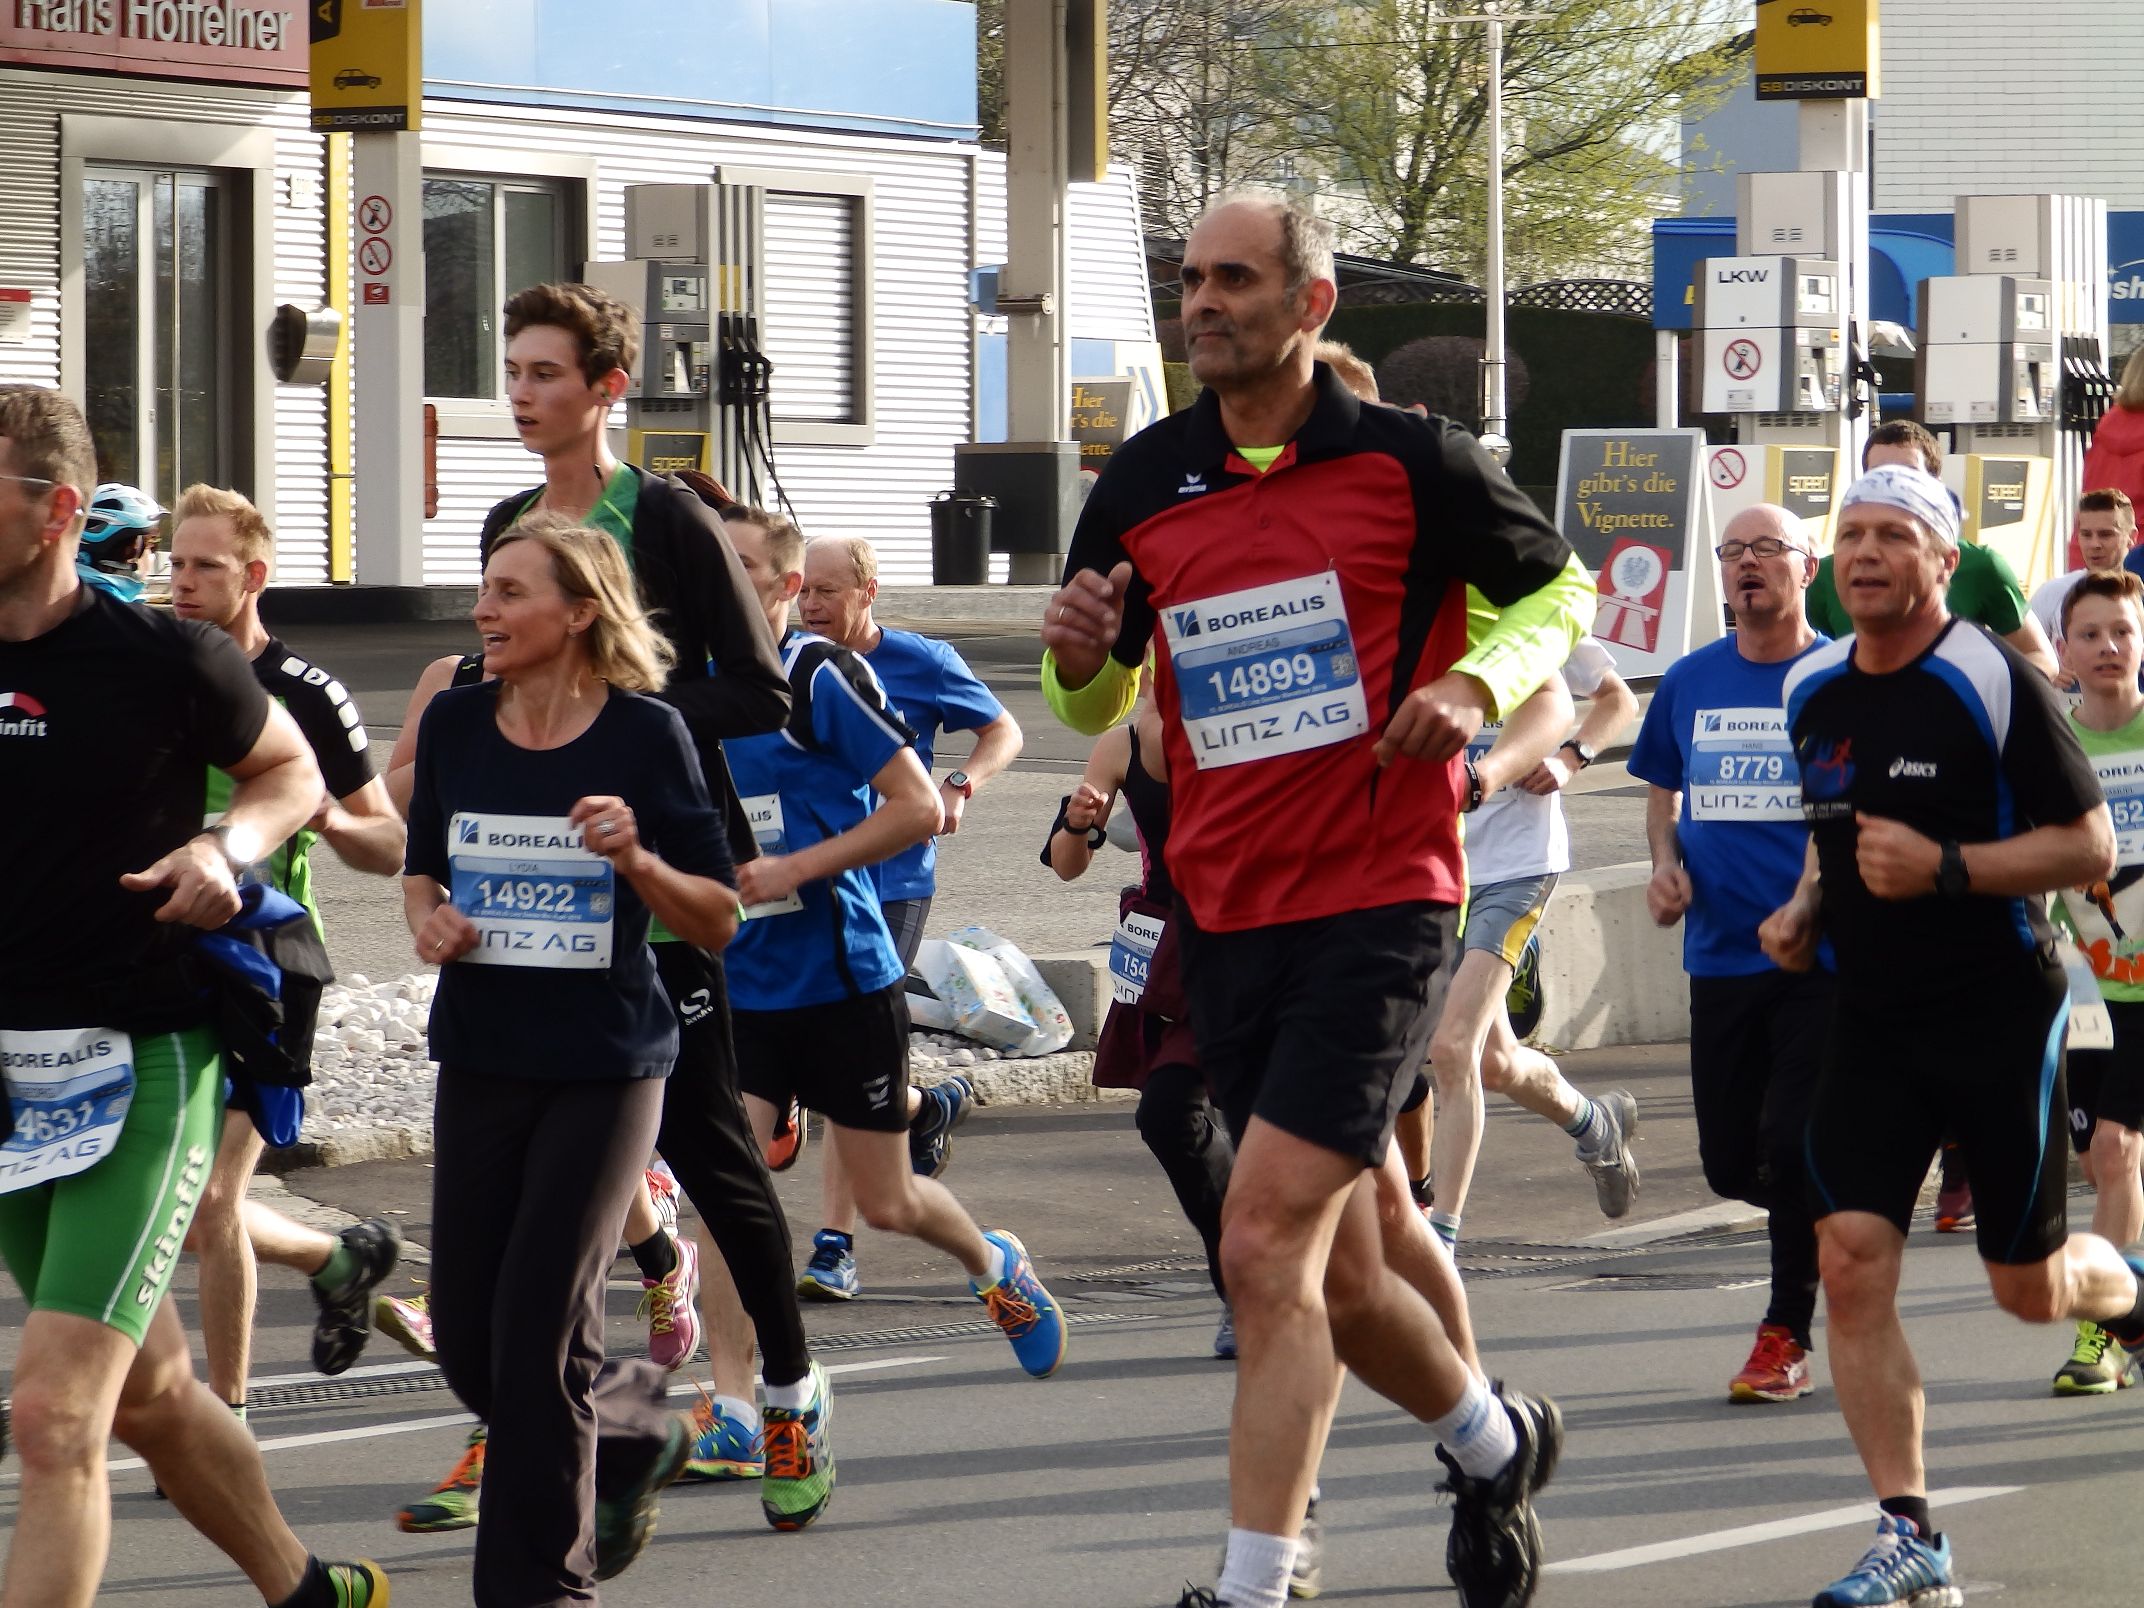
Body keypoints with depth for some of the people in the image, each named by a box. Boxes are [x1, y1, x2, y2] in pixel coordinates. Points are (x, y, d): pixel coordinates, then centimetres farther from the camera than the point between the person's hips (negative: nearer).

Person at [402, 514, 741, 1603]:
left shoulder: (646, 736, -8)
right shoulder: (455, 721, 2)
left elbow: (719, 922, -4)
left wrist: (638, 859, -22)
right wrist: (427, 921, -5)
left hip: (606, 1070, -4)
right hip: (480, 1062, 5)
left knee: (539, 1334, -7)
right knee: (466, 1343, 6)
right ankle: (633, 1433, 36)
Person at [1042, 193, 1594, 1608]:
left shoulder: (1412, 464, -4)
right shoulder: (1141, 486, 7)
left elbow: (1560, 591, 9)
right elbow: (1096, 706, 17)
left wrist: (1479, 684, -10)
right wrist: (1079, 658, -6)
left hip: (1378, 907, -5)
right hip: (1224, 919, 5)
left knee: (1266, 1242, -17)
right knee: (1338, 1278, 13)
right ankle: (1495, 1443, 42)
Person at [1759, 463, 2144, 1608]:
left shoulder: (1995, 684, -13)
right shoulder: (1812, 693, 7)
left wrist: (1946, 868, -24)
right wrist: (1804, 908, 6)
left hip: (2000, 1012, -5)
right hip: (1872, 1019, 5)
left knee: (2030, 1288, 3)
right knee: (1850, 1259, -10)